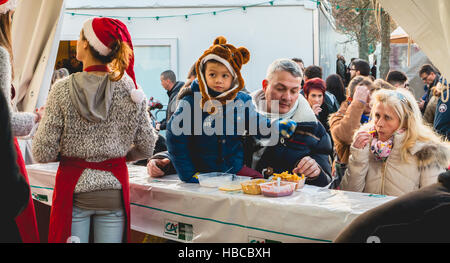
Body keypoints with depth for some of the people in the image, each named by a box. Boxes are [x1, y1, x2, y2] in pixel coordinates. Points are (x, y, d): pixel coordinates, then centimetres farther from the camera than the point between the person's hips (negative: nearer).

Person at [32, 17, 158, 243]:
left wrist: (67, 153, 10)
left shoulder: (63, 89, -11)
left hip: (73, 190, -1)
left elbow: (43, 154, -10)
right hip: (114, 190, 2)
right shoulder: (130, 89, -6)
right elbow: (146, 148, 0)